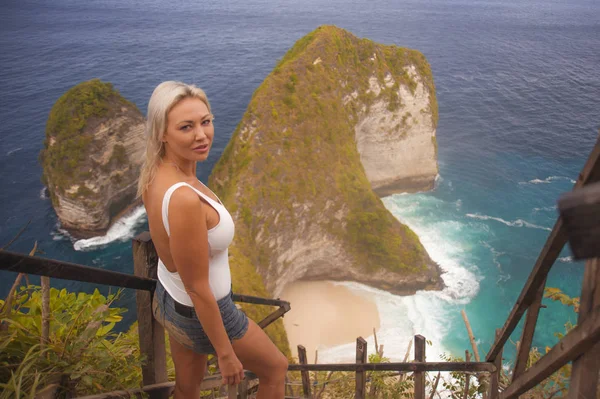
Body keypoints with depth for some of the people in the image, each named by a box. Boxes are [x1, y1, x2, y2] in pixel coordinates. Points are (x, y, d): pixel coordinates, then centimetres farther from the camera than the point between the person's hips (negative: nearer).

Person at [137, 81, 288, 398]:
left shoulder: (155, 171, -11)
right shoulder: (183, 198, -39)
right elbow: (198, 291, -29)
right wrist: (226, 354, -16)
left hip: (168, 300, 8)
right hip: (203, 314, -7)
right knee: (276, 367, 21)